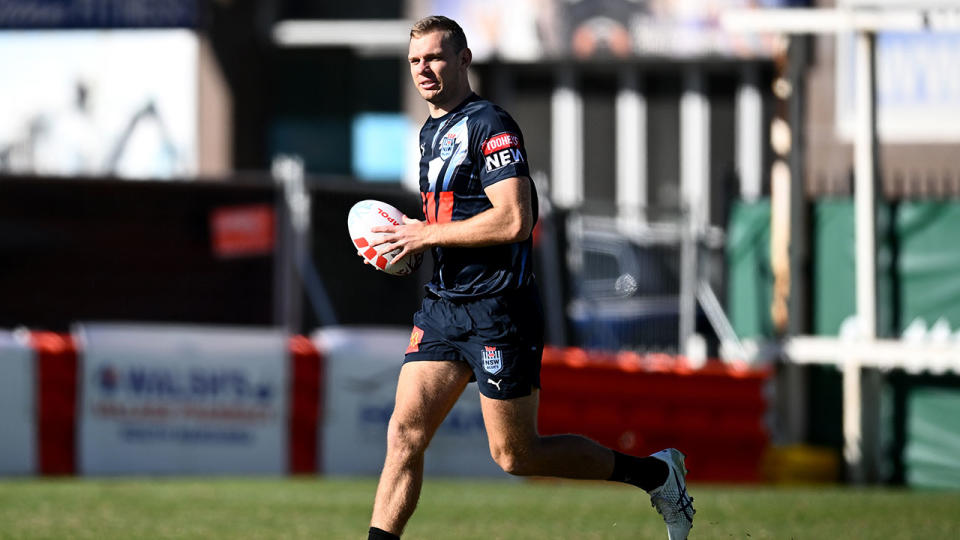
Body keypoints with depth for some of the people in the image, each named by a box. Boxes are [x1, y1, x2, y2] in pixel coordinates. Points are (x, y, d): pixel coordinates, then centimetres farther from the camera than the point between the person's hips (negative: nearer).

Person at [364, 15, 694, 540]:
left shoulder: (490, 126, -13)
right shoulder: (431, 131, 16)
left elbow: (513, 221, -23)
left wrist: (428, 234, -16)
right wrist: (410, 234, 10)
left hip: (498, 308, -8)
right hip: (443, 306, 8)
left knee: (515, 454, 0)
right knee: (405, 433, -5)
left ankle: (654, 472, 15)